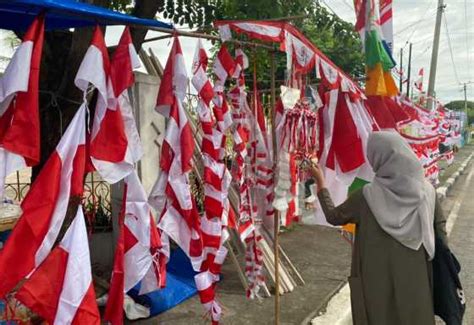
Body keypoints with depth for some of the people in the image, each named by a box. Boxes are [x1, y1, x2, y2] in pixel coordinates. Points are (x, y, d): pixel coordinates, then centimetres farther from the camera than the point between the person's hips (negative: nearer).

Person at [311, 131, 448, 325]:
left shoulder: (366, 196, -15)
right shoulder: (427, 191, -8)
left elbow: (333, 216, 0)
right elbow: (441, 235, -2)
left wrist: (320, 181, 11)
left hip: (377, 284, -2)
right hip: (415, 282, 2)